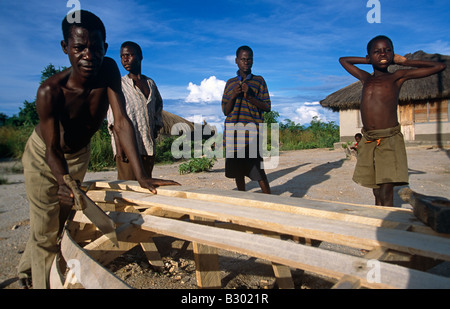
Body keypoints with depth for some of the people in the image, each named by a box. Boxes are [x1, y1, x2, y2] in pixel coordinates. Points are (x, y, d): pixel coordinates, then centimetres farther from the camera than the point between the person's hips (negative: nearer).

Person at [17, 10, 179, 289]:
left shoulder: (109, 71, -25)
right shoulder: (50, 92, -33)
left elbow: (122, 122, -30)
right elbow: (52, 150, -28)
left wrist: (141, 175, -38)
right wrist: (64, 182, -50)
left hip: (79, 156, 5)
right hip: (43, 157, -4)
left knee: (64, 219, 20)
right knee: (46, 230, 0)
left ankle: (27, 268, 49)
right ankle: (41, 282, 27)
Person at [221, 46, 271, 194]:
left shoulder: (259, 81, 10)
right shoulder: (230, 83, 17)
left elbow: (267, 107, 4)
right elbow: (225, 111, 13)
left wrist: (249, 96, -10)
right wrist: (233, 96, -5)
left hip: (252, 131, -3)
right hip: (233, 130, 3)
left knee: (257, 168, -11)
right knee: (237, 169, 6)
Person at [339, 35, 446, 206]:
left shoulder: (397, 77, 4)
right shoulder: (366, 79, 15)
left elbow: (439, 66, 8)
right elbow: (343, 60, 28)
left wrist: (403, 62, 10)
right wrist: (370, 60, 18)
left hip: (390, 140, -4)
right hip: (368, 141, 4)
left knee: (386, 195, -10)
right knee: (377, 193, 8)